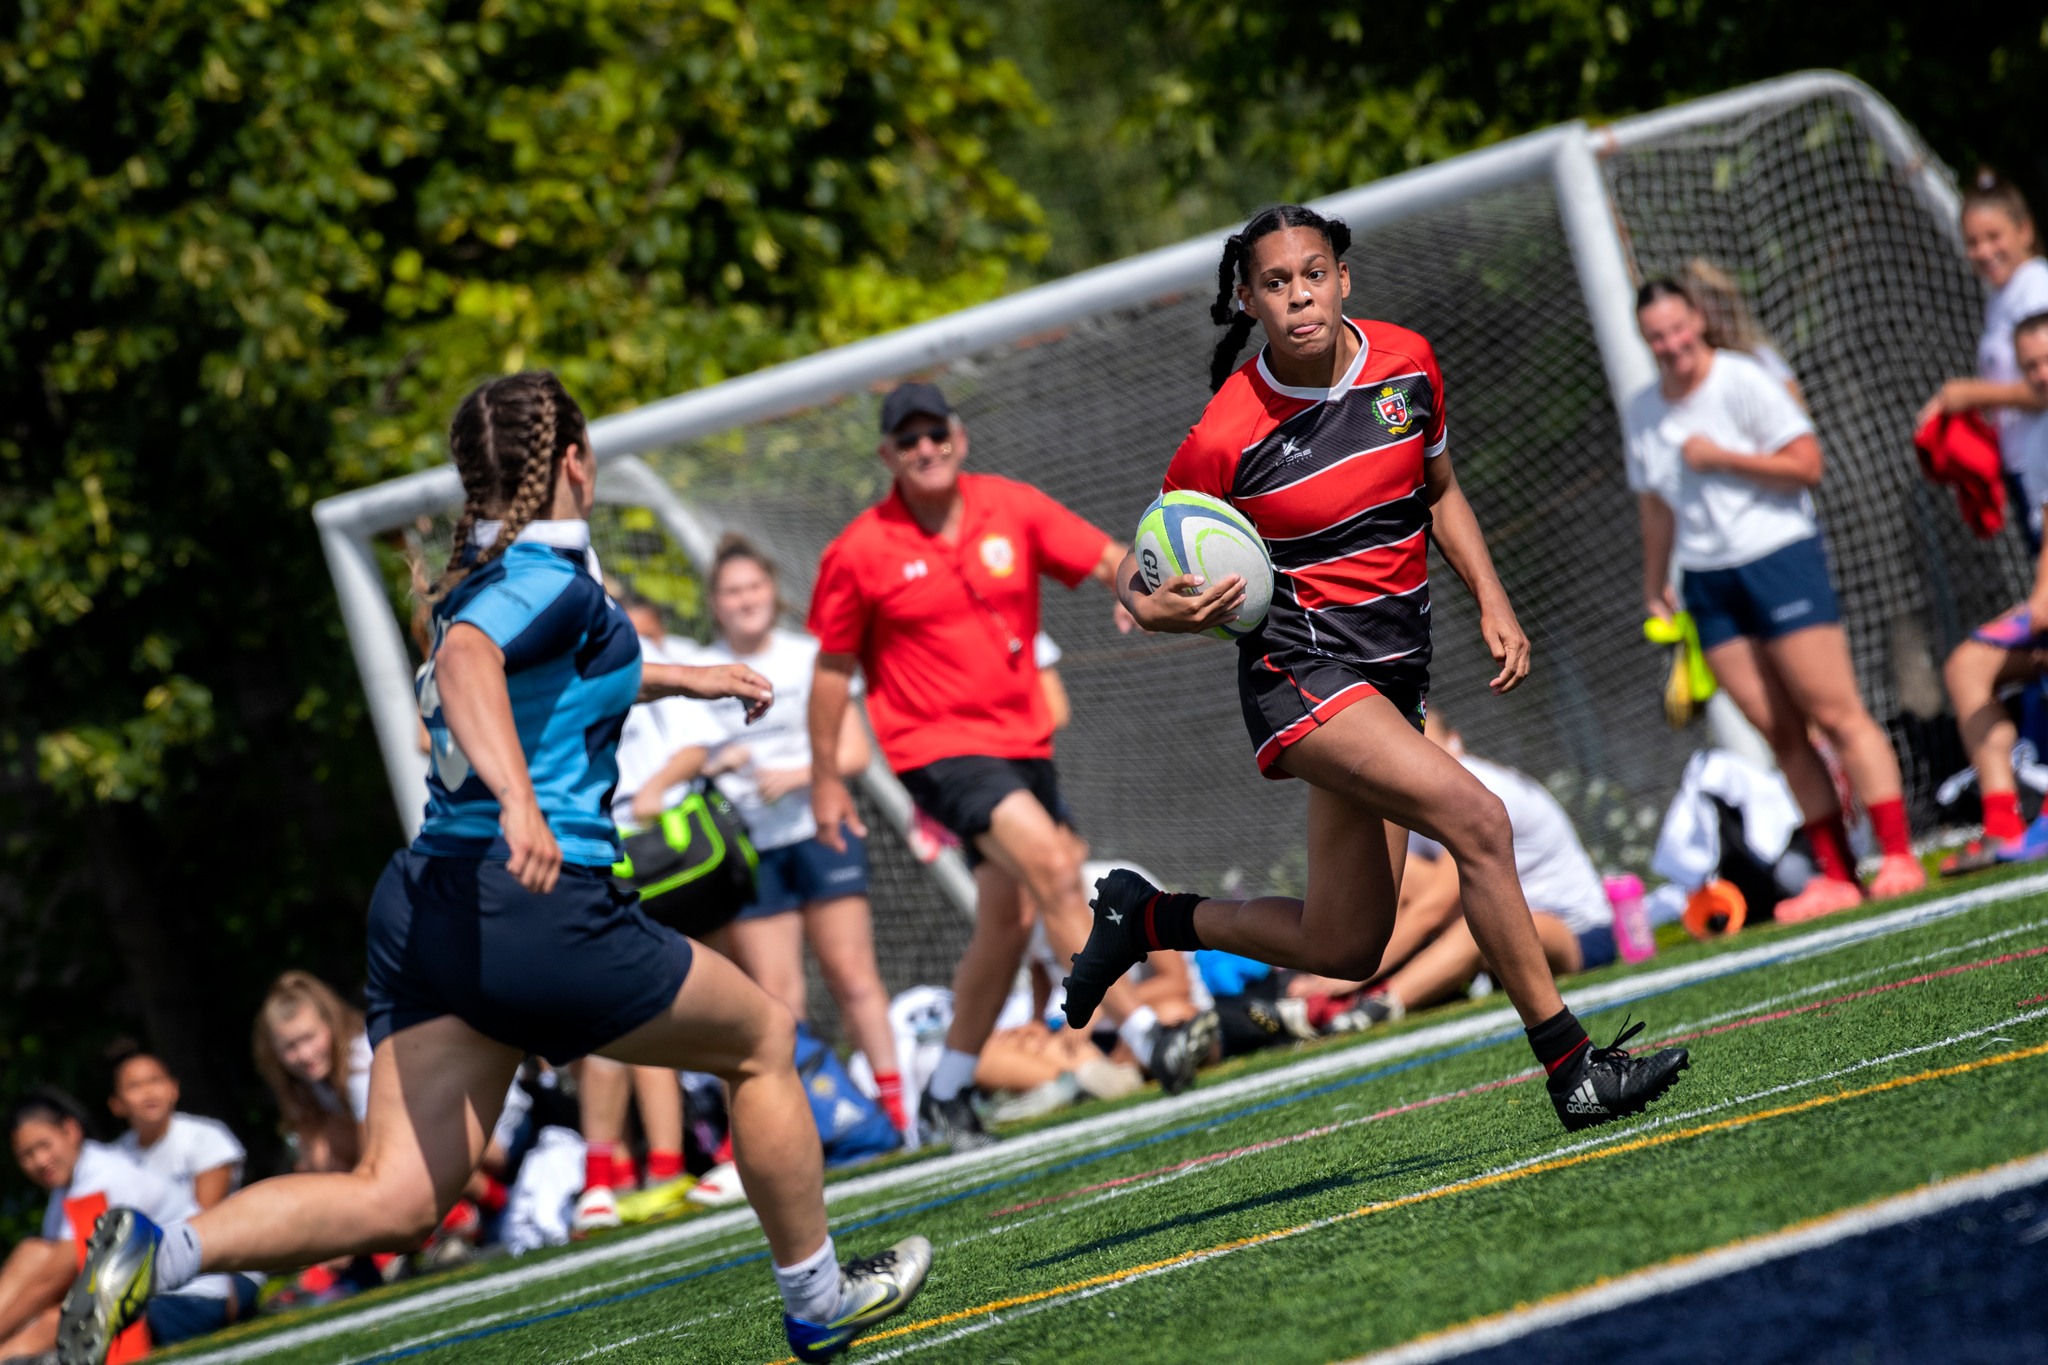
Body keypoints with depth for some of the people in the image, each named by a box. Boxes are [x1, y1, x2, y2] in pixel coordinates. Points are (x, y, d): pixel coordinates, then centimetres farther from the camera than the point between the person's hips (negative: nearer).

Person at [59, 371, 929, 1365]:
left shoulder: (484, 577, 18)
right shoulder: (554, 581, -9)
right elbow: (467, 661, -31)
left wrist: (677, 678, 51)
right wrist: (519, 798, -46)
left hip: (424, 903, 8)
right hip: (539, 907, -8)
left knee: (395, 1199, -1)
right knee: (762, 1040, 16)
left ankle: (157, 1250, -22)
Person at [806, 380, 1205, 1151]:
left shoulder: (1012, 509, 2)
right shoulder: (860, 553, -6)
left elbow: (1107, 560, -2)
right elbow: (833, 667, 2)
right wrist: (825, 777, 2)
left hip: (1021, 738, 6)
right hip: (936, 746, -6)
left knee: (1009, 920, 9)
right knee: (1052, 864, -25)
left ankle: (946, 1097, 23)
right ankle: (1141, 1032, -25)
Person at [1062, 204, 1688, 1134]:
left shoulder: (1407, 363, 0)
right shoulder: (1229, 435, -14)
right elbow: (1136, 570, -3)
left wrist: (1491, 600, 5)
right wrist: (1155, 609, -25)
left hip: (1392, 674, 7)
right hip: (1299, 667, -7)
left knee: (1344, 949, 8)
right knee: (1476, 820, -26)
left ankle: (1145, 917, 30)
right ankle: (1572, 1072, -20)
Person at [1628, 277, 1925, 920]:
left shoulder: (1743, 381, -8)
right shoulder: (1643, 410, 11)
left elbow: (1806, 464, -13)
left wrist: (1719, 458, -14)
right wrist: (1655, 588, 21)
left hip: (1779, 557, -5)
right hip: (1708, 580, 5)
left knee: (1837, 715, -8)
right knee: (1780, 735, 1)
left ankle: (1898, 858, -6)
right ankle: (1836, 876, 3)